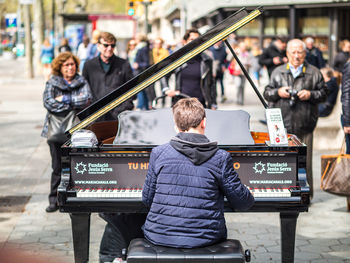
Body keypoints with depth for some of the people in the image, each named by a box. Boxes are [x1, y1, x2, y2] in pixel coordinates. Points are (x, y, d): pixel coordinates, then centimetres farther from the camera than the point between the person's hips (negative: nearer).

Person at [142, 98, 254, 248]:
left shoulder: (158, 153, -5)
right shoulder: (221, 158, -8)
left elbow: (147, 199, 3)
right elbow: (241, 203, -1)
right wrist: (249, 198, 24)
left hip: (160, 236, 1)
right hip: (205, 239, 0)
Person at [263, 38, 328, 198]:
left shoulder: (314, 73, 8)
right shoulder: (278, 72, 12)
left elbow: (323, 93, 8)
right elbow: (267, 93, 14)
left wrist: (310, 94, -9)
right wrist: (278, 92, -6)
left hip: (304, 125, -1)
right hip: (282, 124, 1)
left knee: (304, 160, 0)